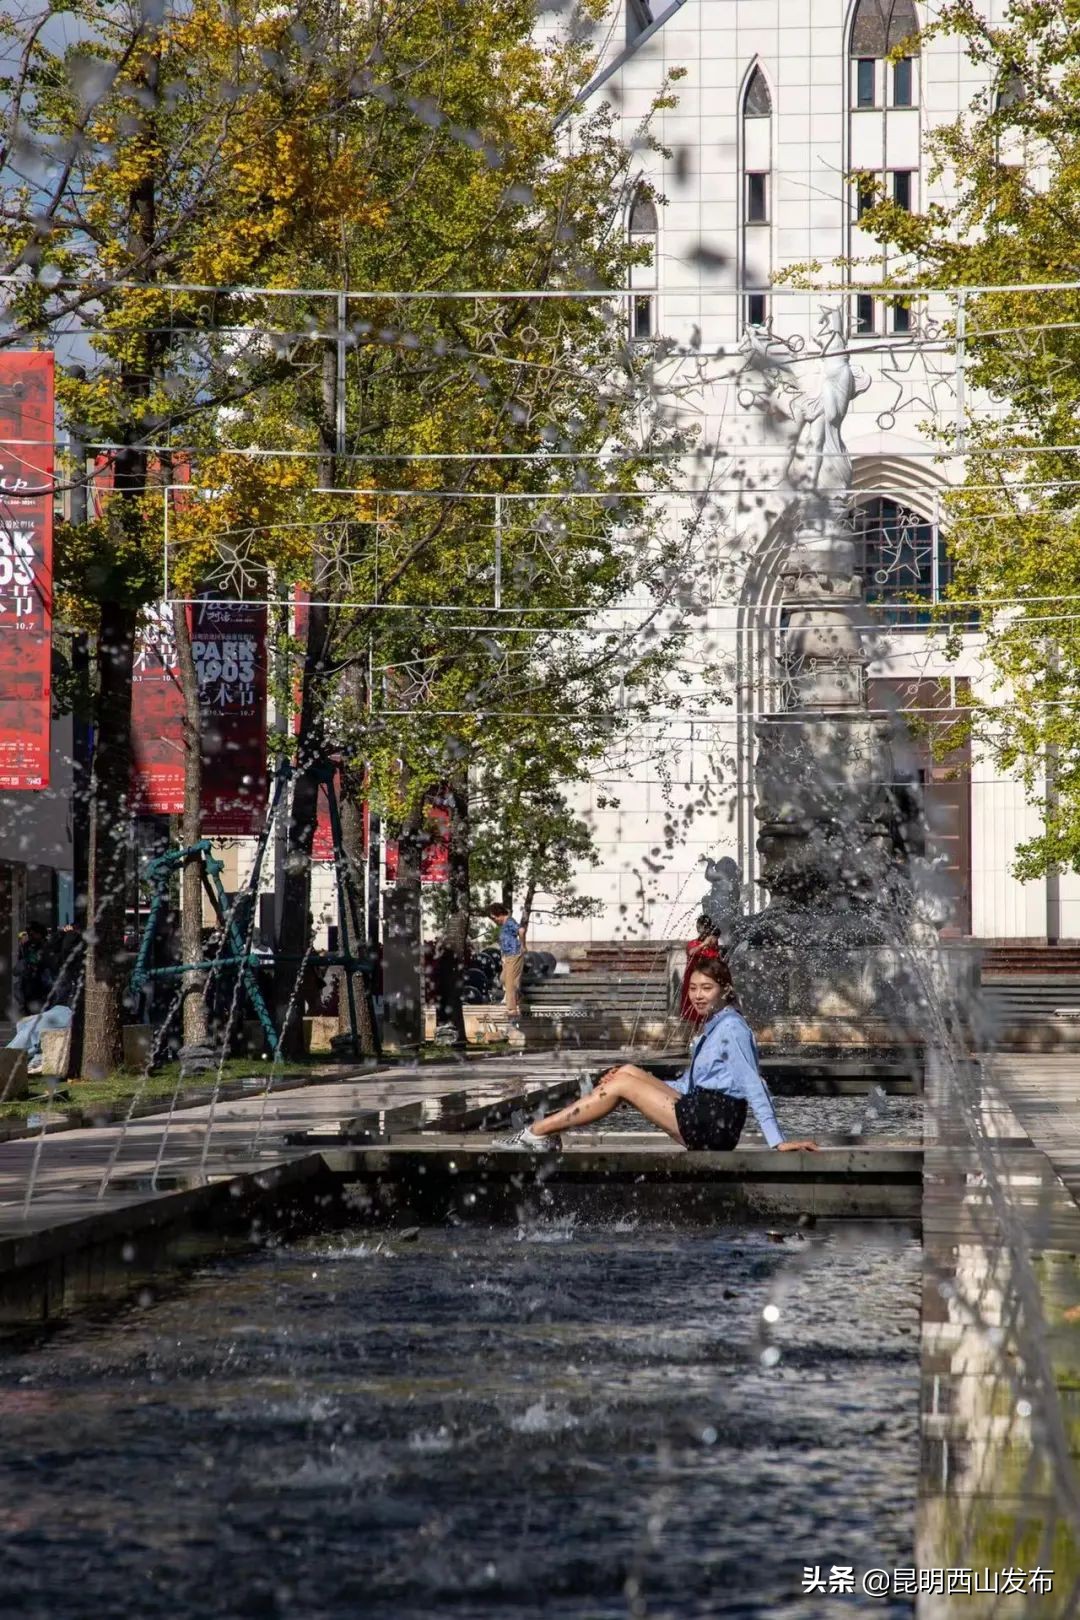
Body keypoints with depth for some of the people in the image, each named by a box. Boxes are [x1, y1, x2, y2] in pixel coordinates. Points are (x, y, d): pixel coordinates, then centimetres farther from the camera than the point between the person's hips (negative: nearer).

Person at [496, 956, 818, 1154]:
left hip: (715, 1122, -9)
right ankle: (549, 1130, 1)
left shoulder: (732, 1028, -10)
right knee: (628, 1072, 7)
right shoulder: (714, 1027, 19)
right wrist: (647, 1089, 22)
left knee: (623, 1083, -8)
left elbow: (754, 1085, -17)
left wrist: (778, 1142, -21)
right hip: (700, 1110, 9)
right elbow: (690, 1083, 23)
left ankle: (538, 1134, -7)